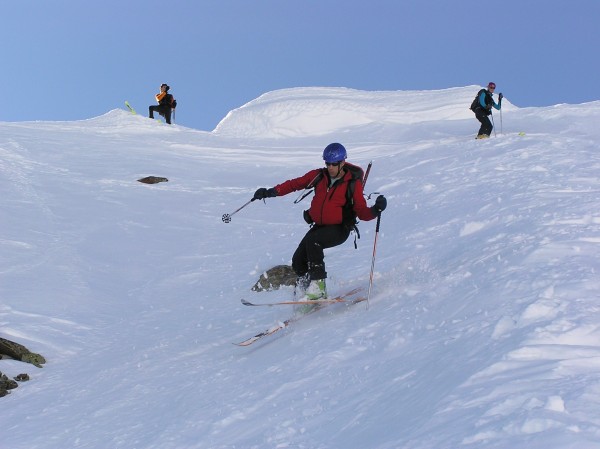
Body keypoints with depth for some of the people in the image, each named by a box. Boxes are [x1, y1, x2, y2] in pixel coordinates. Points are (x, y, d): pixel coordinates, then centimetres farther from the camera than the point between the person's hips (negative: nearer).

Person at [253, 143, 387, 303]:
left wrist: (375, 210, -35)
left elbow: (361, 212, -14)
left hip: (339, 229, -5)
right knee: (298, 262, -3)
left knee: (313, 241, -32)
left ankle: (318, 286, -28)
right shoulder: (319, 176, -1)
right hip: (319, 226, 6)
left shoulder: (353, 183, -12)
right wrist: (272, 192, -2)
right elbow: (295, 183, 8)